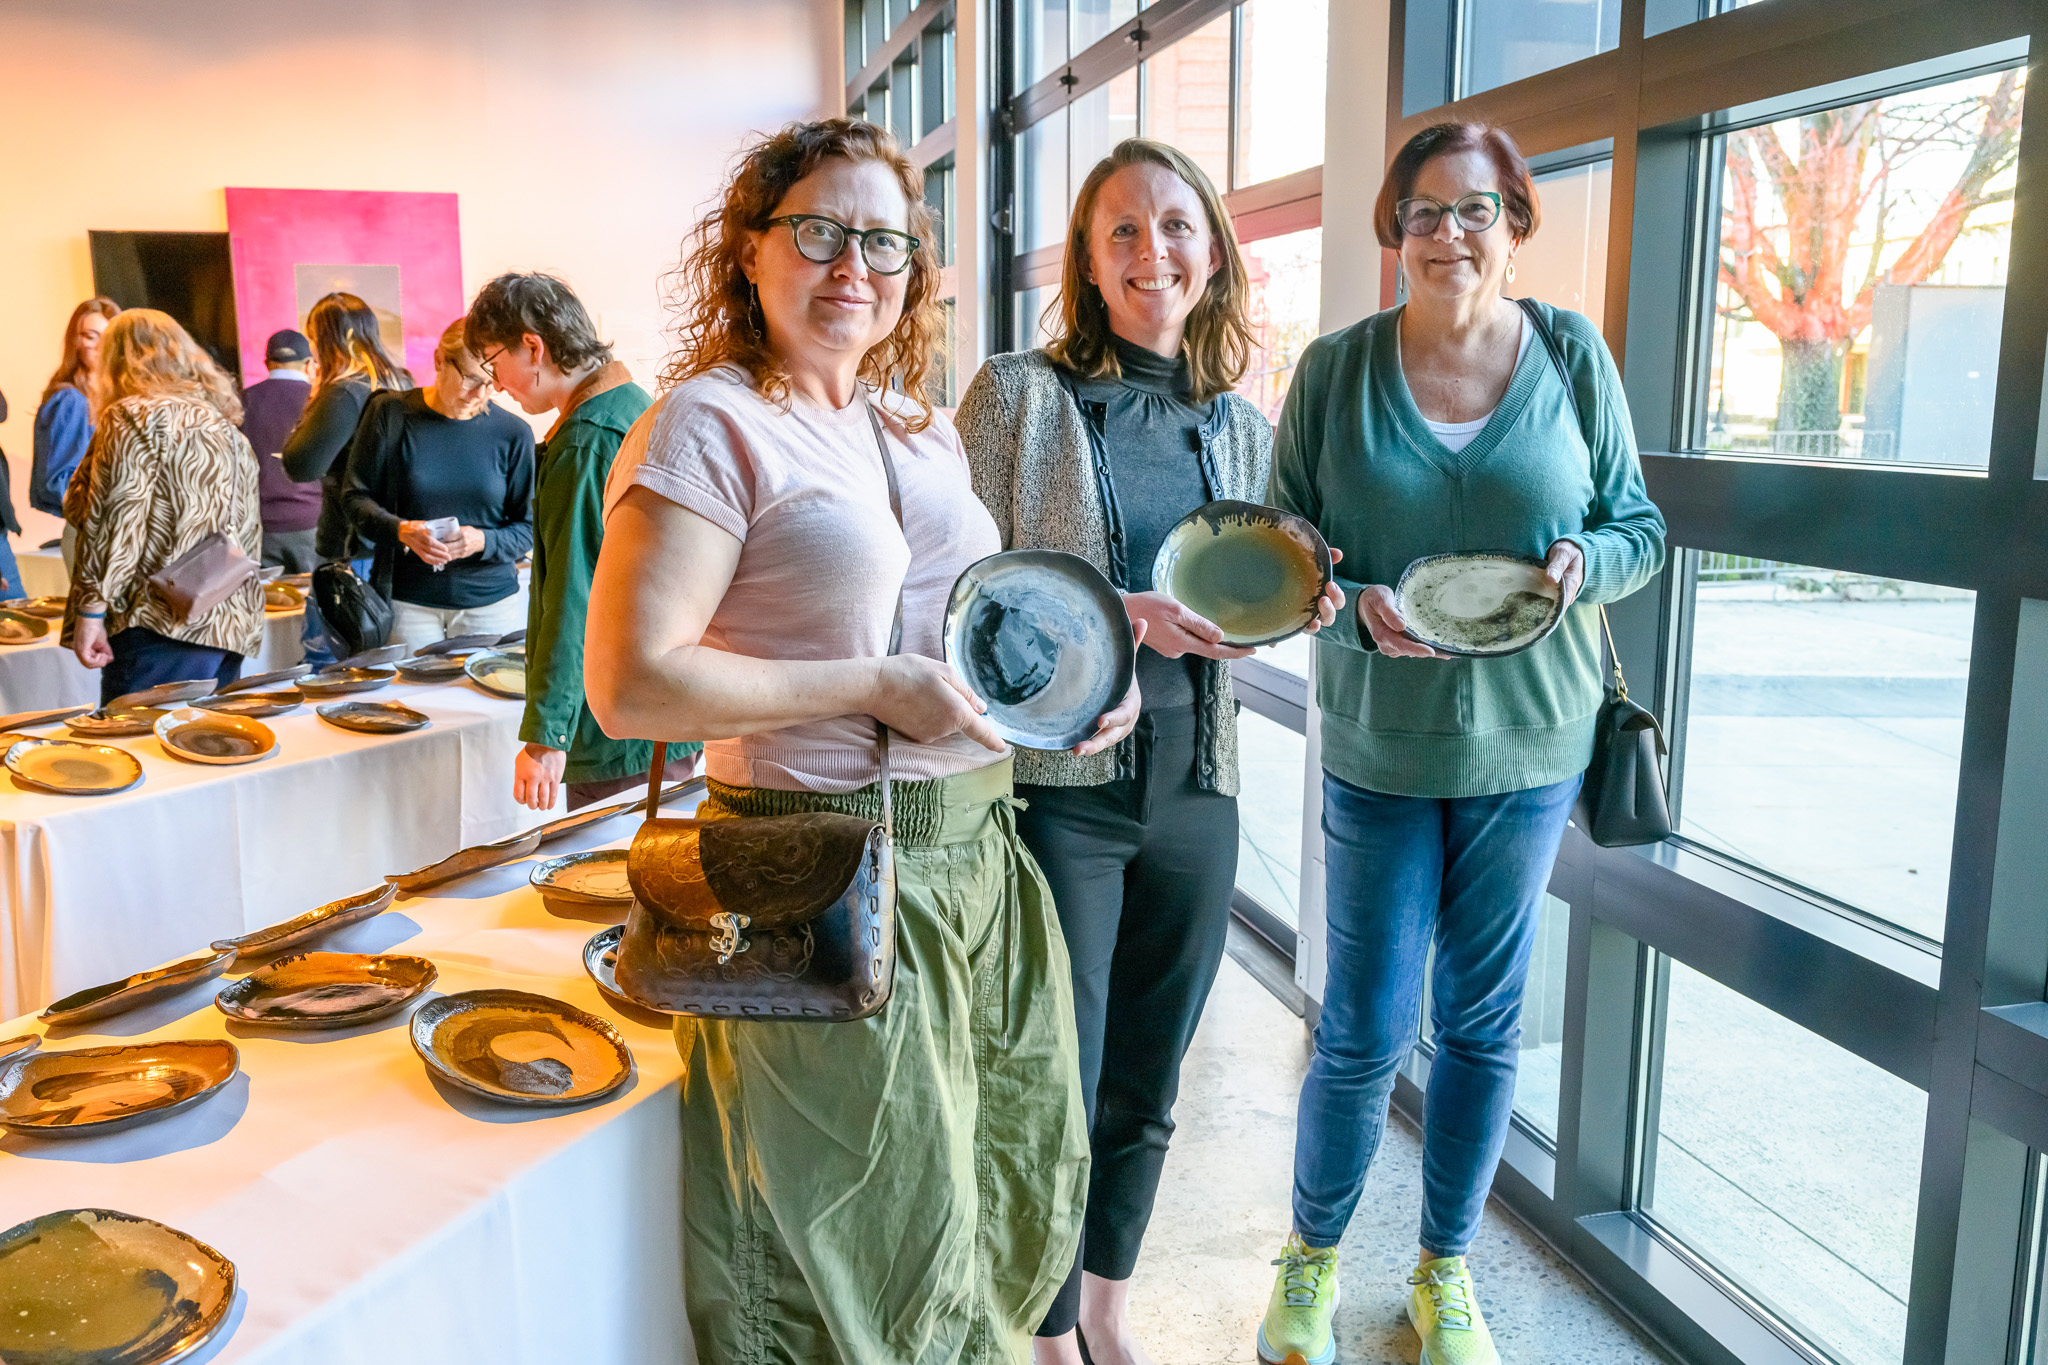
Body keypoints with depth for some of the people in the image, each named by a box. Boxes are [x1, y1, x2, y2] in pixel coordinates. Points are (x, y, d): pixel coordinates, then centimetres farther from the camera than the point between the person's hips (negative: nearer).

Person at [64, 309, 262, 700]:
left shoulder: (132, 418, -3)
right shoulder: (226, 427, 19)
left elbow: (115, 523, -11)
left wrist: (91, 609, -10)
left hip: (162, 625, -8)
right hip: (232, 624, 8)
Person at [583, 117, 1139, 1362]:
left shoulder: (920, 427, 12)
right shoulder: (712, 424, -12)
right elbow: (630, 684, -20)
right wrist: (872, 687, -21)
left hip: (978, 846, 8)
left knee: (1016, 1178, 21)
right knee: (878, 1231, 9)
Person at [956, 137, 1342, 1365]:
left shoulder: (1247, 429, 9)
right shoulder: (1019, 394, -6)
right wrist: (1116, 617, -22)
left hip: (1195, 796, 5)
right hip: (1058, 790, -4)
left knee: (1146, 1092, 18)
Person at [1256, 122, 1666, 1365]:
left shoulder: (1573, 355, 0)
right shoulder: (1336, 369, -3)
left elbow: (1641, 525, 6)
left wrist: (1585, 562, -16)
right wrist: (1362, 607, -20)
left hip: (1527, 743, 2)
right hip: (1379, 745, -1)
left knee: (1483, 1024, 12)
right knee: (1366, 1030, 3)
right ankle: (1314, 1255, 30)